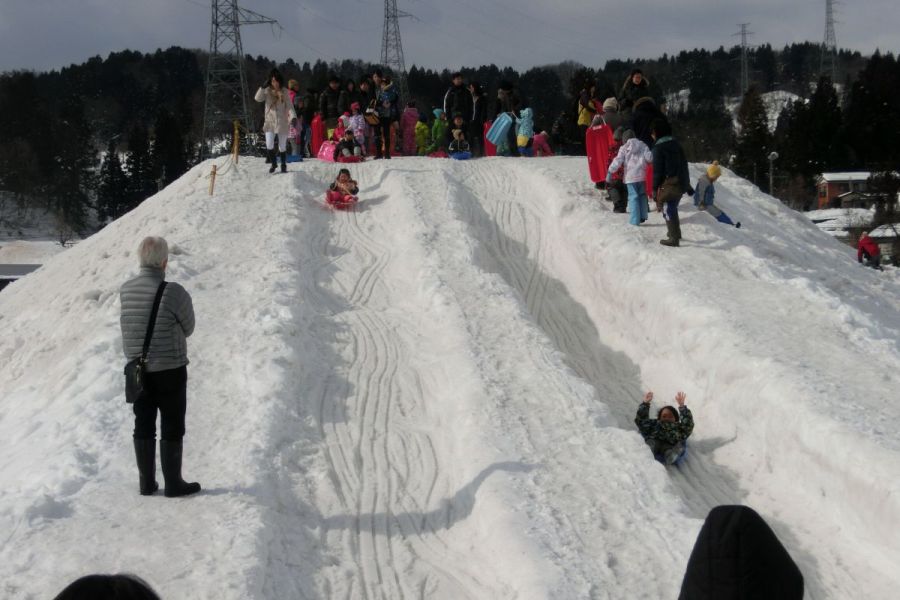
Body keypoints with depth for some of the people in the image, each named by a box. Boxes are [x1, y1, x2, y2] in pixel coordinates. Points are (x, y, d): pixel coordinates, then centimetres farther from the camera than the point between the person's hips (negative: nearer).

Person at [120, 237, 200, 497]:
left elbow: (130, 328, 7)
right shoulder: (174, 292, -19)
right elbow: (188, 328, -5)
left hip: (137, 370, 5)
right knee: (172, 428, 6)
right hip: (170, 370, -5)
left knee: (143, 426, 13)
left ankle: (147, 482, 19)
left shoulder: (125, 290, -4)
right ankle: (173, 483, 11)